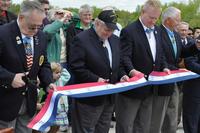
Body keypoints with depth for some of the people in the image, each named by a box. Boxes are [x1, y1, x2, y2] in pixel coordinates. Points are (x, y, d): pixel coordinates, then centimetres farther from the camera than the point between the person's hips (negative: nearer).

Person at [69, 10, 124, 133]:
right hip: (89, 97, -7)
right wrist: (96, 79, -22)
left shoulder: (115, 40, 9)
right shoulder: (81, 39, -13)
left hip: (109, 97, 7)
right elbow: (76, 67, -17)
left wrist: (121, 76, -1)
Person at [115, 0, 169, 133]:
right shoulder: (129, 31, -14)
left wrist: (164, 67, 1)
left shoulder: (156, 30, 11)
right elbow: (124, 57, -21)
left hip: (149, 88, 8)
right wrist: (132, 71, -38)